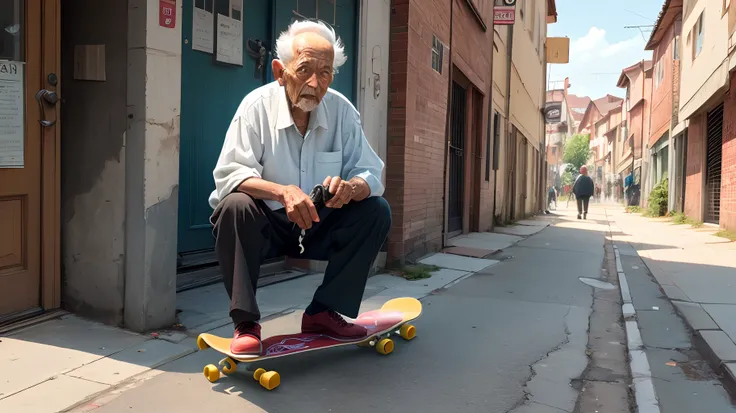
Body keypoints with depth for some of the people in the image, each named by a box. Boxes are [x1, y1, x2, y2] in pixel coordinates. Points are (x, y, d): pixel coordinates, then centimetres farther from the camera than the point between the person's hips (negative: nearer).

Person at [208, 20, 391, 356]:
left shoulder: (342, 111, -7)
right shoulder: (257, 105, -15)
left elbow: (371, 175, -10)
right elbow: (228, 175, -24)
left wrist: (350, 187, -35)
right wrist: (283, 192, -41)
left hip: (319, 227, 3)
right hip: (266, 225, -3)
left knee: (377, 212, -16)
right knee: (234, 206, -33)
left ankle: (324, 312, -9)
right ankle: (245, 322, -21)